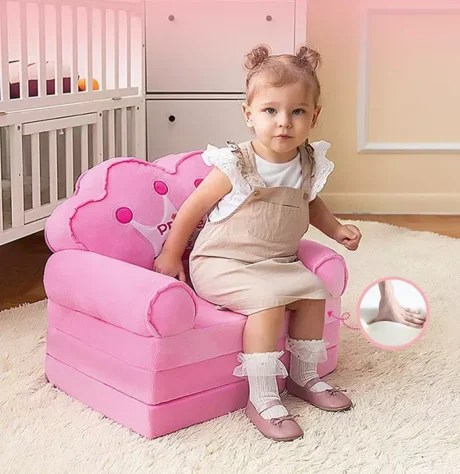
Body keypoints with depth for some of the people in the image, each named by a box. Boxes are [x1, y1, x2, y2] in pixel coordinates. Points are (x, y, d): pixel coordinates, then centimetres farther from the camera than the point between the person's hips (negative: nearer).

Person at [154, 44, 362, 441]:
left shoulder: (309, 165, -1)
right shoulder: (235, 168, -19)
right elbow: (192, 210, -8)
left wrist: (336, 229, 10)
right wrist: (170, 257, -2)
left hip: (278, 263, 7)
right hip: (222, 263, -7)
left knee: (313, 291, -4)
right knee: (268, 299, -27)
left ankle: (304, 375, 19)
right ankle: (262, 400, -17)